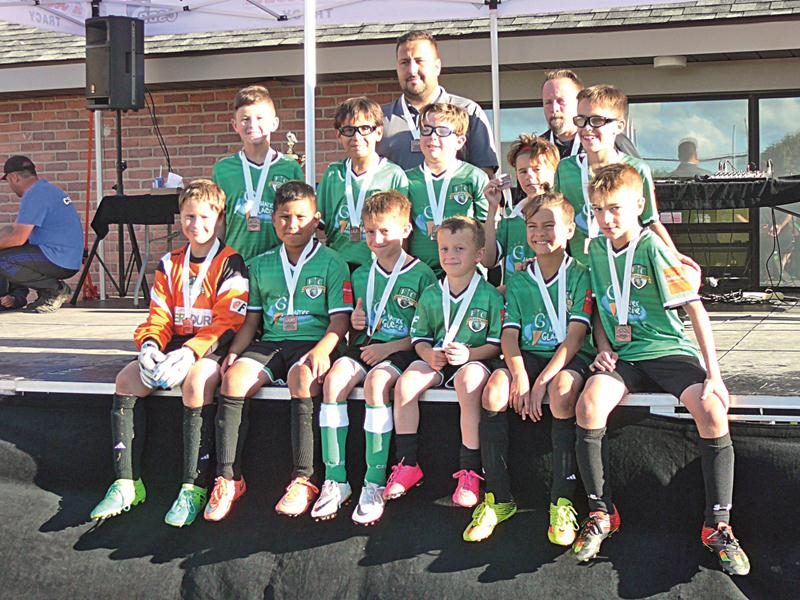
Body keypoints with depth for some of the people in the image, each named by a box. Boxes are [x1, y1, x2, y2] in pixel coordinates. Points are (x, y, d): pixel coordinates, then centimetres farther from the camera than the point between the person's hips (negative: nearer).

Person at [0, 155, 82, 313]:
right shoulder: (45, 189, 19)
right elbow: (15, 228, 26)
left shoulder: (34, 195, -14)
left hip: (59, 262, -10)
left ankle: (56, 289, -9)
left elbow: (18, 238, -19)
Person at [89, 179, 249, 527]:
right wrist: (149, 346, -14)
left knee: (196, 382, -36)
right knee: (127, 379, -15)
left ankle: (194, 487, -32)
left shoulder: (230, 264, -4)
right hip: (175, 346, 6)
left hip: (212, 348, -6)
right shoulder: (170, 264, 15)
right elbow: (159, 316, 9)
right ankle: (128, 484, -13)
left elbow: (227, 323, -13)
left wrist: (189, 354, -26)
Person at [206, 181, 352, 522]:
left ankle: (303, 480, -34)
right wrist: (234, 351, 0)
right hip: (269, 343, 4)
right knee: (234, 377, -26)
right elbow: (252, 318, 18)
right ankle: (228, 478, -21)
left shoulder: (332, 263, 5)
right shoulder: (261, 265, 19)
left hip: (312, 343, -4)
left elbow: (340, 319, -3)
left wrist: (321, 351, -21)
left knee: (302, 378, -37)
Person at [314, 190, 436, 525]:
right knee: (334, 378, -26)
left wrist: (389, 346, -13)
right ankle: (335, 481, -23)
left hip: (400, 350, -5)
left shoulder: (421, 275, 1)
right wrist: (355, 322, 4)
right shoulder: (361, 275, 17)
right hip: (365, 346, 5)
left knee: (375, 382, -35)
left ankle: (374, 485, -28)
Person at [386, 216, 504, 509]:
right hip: (435, 361, 4)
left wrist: (468, 353, -20)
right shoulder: (430, 295, 10)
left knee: (468, 381, -37)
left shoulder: (489, 295, -1)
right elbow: (419, 337, 11)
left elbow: (497, 344, -4)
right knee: (406, 382, -24)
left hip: (474, 361, -4)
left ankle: (470, 471, -29)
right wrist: (430, 355, -11)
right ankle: (407, 465, -12)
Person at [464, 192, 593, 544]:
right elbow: (509, 333, 3)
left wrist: (542, 380, -20)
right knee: (493, 391, -28)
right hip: (528, 355, 3)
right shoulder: (518, 280, 12)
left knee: (561, 390, -37)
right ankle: (498, 498, -18)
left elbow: (576, 335, -10)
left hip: (570, 357, -3)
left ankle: (562, 502, -29)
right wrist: (519, 374, -17)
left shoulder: (580, 275, 0)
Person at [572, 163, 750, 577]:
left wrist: (714, 375, -15)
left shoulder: (653, 248, -9)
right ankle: (601, 512, -11)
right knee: (588, 405, -27)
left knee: (711, 411, -30)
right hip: (623, 356, 3)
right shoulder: (595, 250, 7)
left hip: (669, 350, -3)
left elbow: (695, 309, -11)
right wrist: (604, 349, 2)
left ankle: (718, 524, -15)